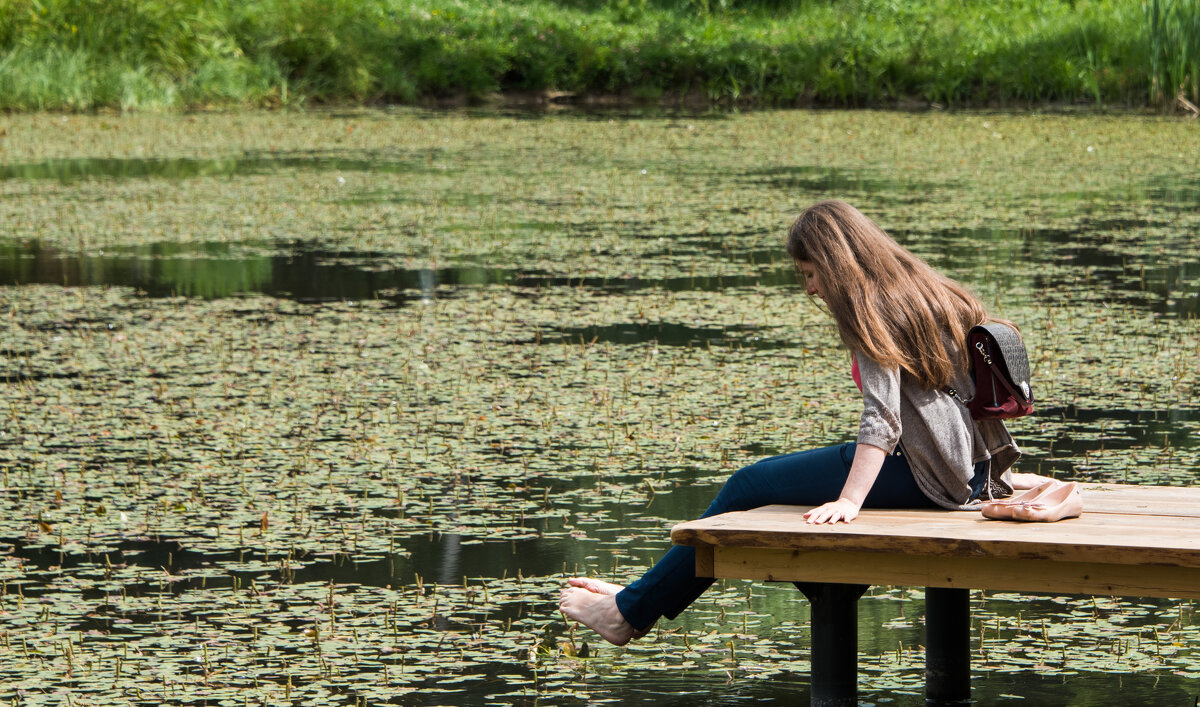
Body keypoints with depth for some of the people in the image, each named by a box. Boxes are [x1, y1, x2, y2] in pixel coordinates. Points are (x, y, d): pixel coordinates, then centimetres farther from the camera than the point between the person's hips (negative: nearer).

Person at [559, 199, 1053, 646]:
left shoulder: (872, 309, -11)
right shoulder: (929, 293, 16)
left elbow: (882, 415, -25)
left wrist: (849, 501, -33)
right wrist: (998, 474, 30)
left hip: (920, 475, -10)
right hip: (969, 471, 10)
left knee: (750, 485, -3)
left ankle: (632, 611, 2)